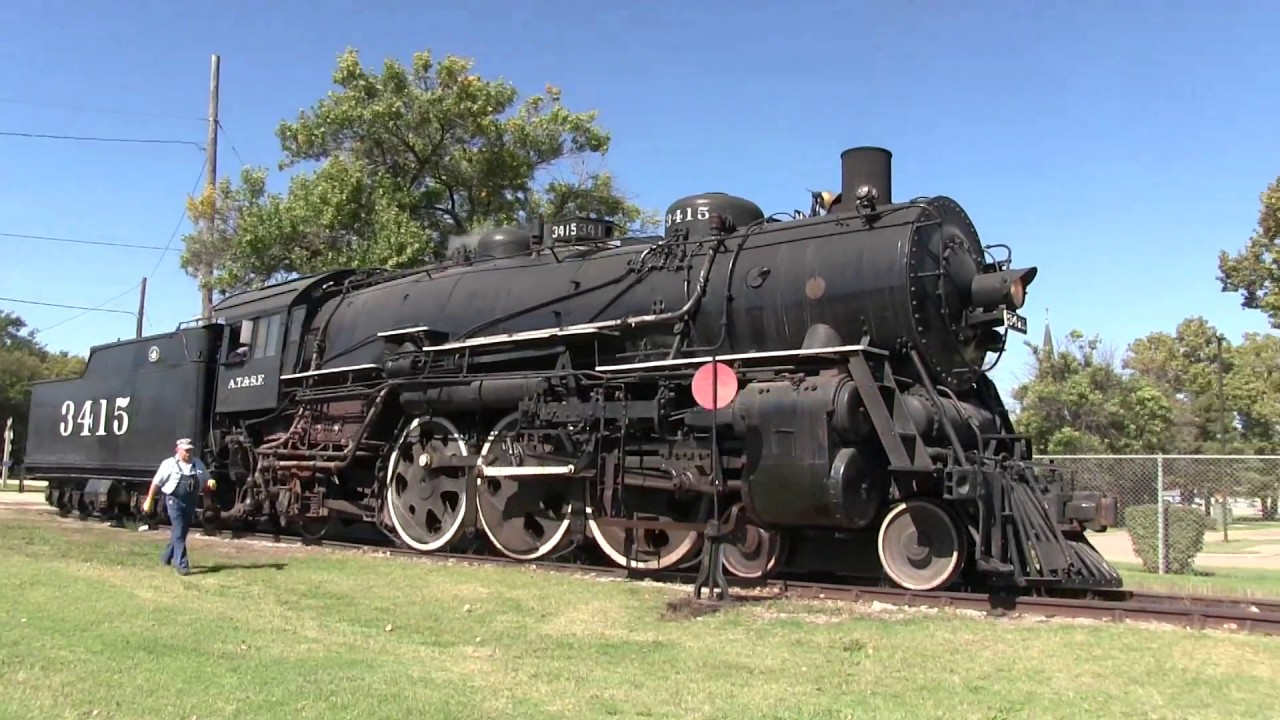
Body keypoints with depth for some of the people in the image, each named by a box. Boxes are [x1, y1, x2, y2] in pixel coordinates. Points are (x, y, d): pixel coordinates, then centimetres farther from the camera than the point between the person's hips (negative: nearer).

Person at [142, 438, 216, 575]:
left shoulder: (198, 464, 8)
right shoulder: (169, 464, -4)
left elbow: (206, 481, 14)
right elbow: (156, 483, -1)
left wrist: (211, 483, -10)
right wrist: (149, 501, -2)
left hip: (190, 502, 5)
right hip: (175, 501, -5)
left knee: (182, 532, 16)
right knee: (179, 533, -9)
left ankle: (167, 557, 37)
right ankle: (182, 564, -10)